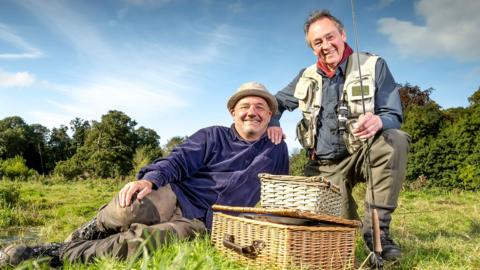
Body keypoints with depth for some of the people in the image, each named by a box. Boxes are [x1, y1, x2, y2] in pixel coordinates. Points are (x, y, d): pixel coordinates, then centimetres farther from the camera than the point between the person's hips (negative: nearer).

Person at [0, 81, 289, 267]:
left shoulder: (277, 151, 15)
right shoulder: (212, 136, 9)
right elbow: (178, 161, -3)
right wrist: (150, 179, -23)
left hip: (202, 223, 0)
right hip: (174, 197, 1)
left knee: (137, 240, -31)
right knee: (128, 207, -35)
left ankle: (59, 254, -13)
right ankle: (81, 237, -5)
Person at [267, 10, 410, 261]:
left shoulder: (374, 66, -3)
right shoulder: (307, 77, 6)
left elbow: (394, 116, -9)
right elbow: (276, 102, 20)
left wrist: (378, 122, -35)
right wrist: (272, 122, -4)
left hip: (363, 154, -1)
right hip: (325, 165, 2)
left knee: (395, 140, -34)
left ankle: (376, 228, -23)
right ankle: (351, 226, 28)